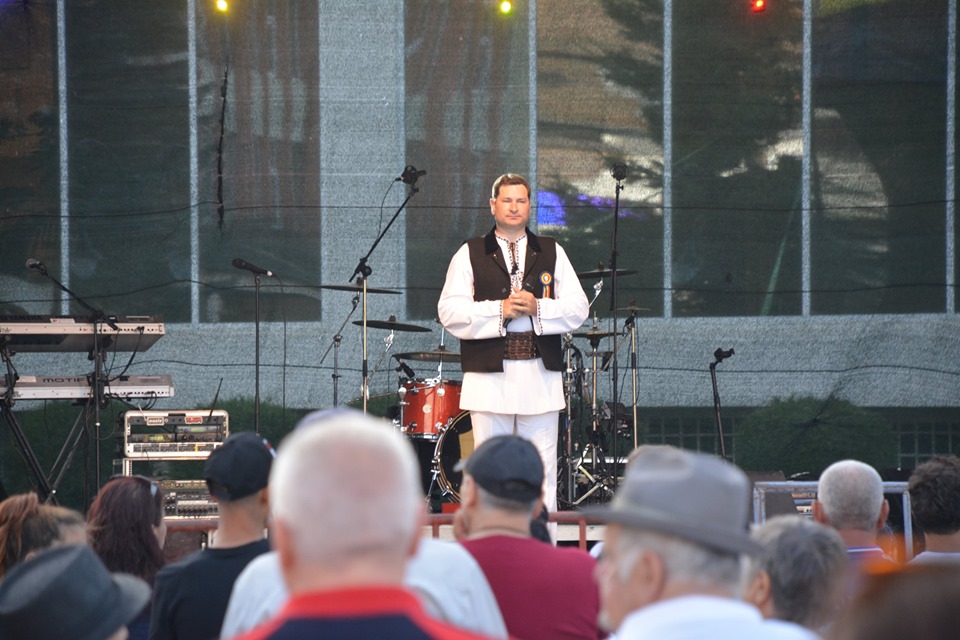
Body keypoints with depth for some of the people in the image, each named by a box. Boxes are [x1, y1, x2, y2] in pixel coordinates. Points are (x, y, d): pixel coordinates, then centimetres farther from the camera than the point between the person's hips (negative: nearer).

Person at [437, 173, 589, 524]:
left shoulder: (551, 252, 14)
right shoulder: (470, 254, 8)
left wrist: (538, 308, -11)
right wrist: (500, 310, -13)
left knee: (541, 470, 2)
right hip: (489, 377, -2)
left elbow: (578, 307, 6)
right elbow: (450, 311, -3)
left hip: (541, 376, 2)